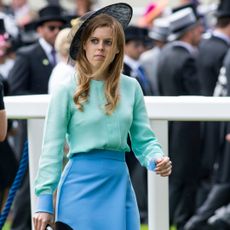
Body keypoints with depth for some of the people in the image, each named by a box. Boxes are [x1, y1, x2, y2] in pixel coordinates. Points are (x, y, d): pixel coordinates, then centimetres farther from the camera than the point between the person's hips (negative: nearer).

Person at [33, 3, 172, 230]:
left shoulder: (131, 87, 7)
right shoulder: (67, 91, -3)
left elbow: (143, 139, 10)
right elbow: (52, 148, -3)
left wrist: (157, 159, -12)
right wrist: (44, 199, -7)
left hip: (119, 185, 3)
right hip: (81, 184, -3)